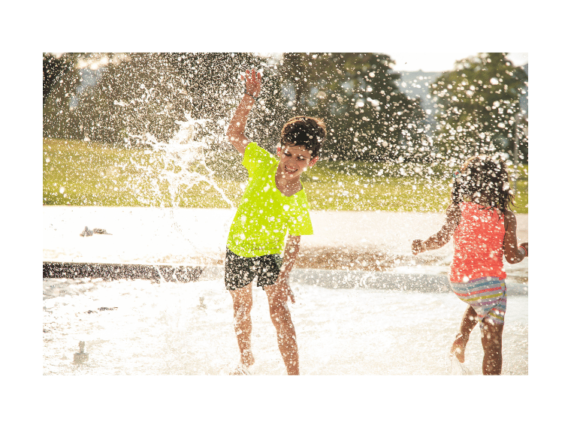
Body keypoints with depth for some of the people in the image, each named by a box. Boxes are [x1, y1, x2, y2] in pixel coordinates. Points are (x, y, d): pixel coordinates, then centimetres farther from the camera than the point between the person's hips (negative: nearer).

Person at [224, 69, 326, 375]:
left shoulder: (299, 203, -22)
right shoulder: (263, 165, -20)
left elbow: (293, 244, -13)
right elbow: (234, 134, -17)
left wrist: (284, 278, -24)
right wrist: (250, 99, -28)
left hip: (270, 254, -2)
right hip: (238, 249, 2)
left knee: (279, 310, -19)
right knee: (241, 309, 19)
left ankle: (293, 376, -18)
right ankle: (246, 358, 46)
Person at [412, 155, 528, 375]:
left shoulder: (458, 210, -6)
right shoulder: (506, 217, -6)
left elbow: (441, 238, -17)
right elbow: (512, 257, -4)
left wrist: (422, 245, 3)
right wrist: (524, 251, 19)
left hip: (458, 281, 3)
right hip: (488, 280, -3)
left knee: (478, 303, 39)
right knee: (492, 344, 3)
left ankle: (460, 339, 20)